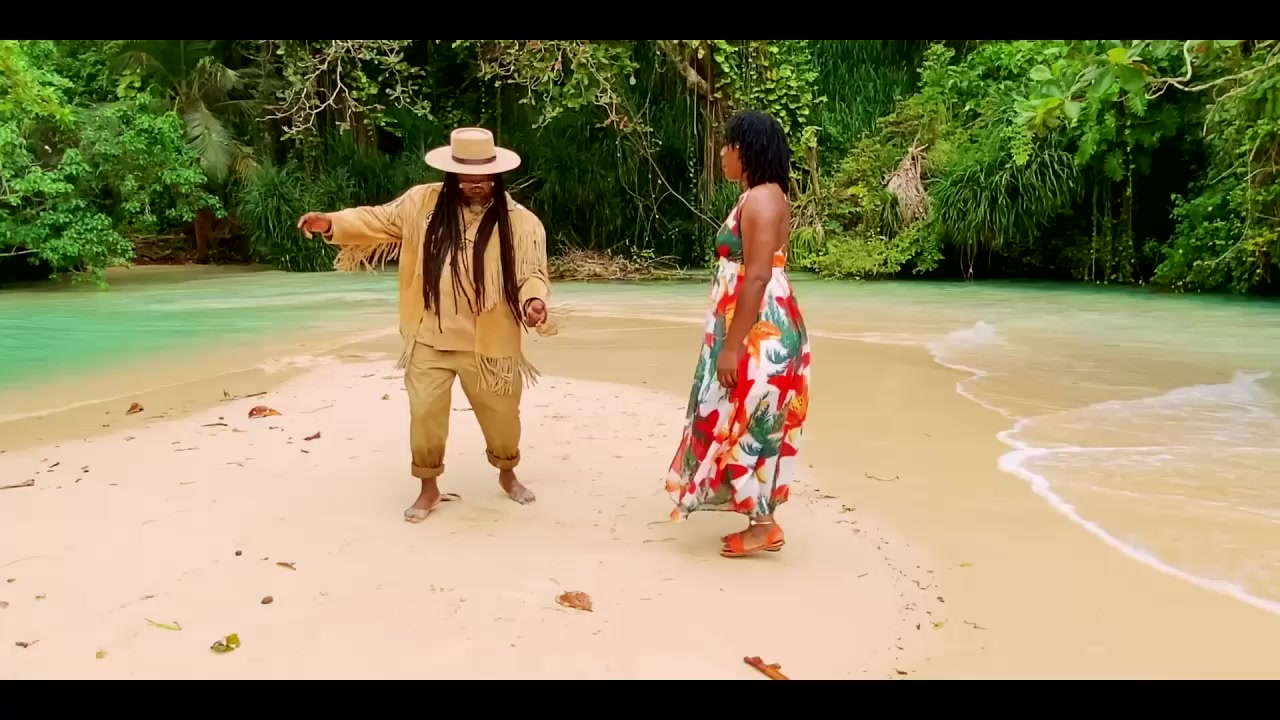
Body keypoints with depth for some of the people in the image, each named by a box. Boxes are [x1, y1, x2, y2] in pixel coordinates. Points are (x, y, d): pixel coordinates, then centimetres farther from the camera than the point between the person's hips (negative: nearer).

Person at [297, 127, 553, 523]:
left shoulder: (521, 222, -7)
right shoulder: (423, 202, -2)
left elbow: (531, 274, -9)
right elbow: (377, 220, 1)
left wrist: (533, 301, -31)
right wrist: (331, 223, -16)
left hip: (488, 343, -1)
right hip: (430, 339, 1)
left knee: (501, 415, 14)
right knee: (425, 414, 6)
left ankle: (507, 475, 43)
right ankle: (429, 488, 28)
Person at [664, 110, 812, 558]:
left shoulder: (761, 199, -16)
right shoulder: (759, 196, 15)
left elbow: (757, 277, -23)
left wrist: (732, 345, -23)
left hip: (757, 332, -10)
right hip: (756, 328, 10)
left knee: (749, 424, -2)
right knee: (749, 424, 14)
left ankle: (763, 526, 7)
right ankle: (760, 519, 22)